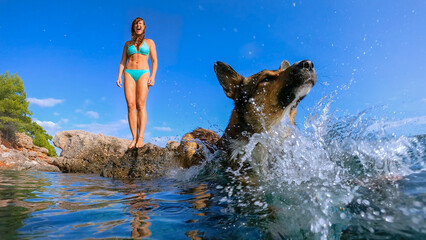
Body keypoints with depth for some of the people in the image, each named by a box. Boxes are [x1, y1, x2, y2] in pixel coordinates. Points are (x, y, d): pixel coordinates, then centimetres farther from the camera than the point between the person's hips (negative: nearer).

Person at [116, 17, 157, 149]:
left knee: (141, 105, -15)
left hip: (143, 74, -2)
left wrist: (153, 76, -7)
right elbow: (123, 61, 16)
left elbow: (154, 60, 7)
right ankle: (134, 138, -9)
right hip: (129, 74, 2)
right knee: (131, 105, -10)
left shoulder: (149, 42, 14)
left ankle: (141, 138, -17)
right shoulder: (128, 44, 20)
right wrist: (119, 76, 1)